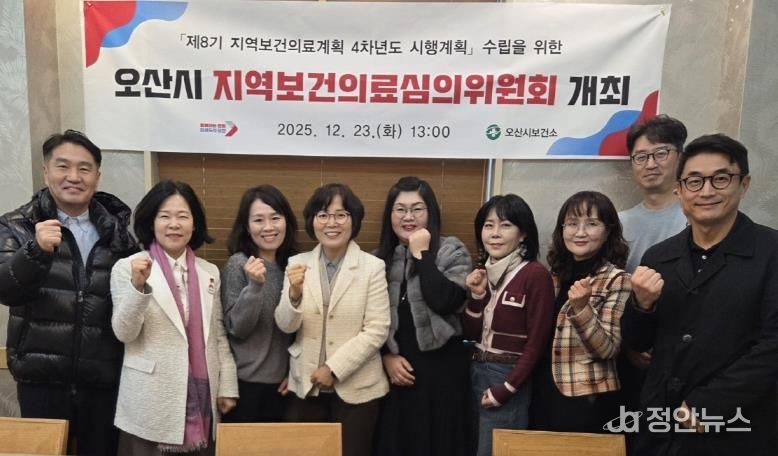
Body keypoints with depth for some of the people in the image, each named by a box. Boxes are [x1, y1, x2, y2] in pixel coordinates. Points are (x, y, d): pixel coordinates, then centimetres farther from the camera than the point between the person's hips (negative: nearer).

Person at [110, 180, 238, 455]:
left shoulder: (209, 272, 6)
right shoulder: (127, 268, -4)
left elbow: (219, 335, 9)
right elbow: (124, 332, -9)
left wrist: (227, 387, 6)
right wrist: (138, 285, -24)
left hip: (201, 399, 3)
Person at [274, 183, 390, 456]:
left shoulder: (372, 267, -8)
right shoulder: (298, 264, 0)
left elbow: (377, 330, -10)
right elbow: (285, 326, -4)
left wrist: (334, 369, -13)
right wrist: (294, 294, -23)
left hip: (356, 387, -2)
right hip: (305, 386, 2)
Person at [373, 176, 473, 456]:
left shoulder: (452, 252, -3)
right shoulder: (380, 257, 7)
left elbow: (445, 302, -19)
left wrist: (422, 254, -15)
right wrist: (387, 356, -2)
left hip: (441, 366, -3)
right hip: (395, 369, 3)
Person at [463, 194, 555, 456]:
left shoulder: (536, 275, -15)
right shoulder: (485, 272, 7)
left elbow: (536, 342, -14)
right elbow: (471, 334, 6)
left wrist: (505, 389, -13)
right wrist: (477, 295, -8)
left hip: (508, 376, -6)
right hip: (477, 371, 7)